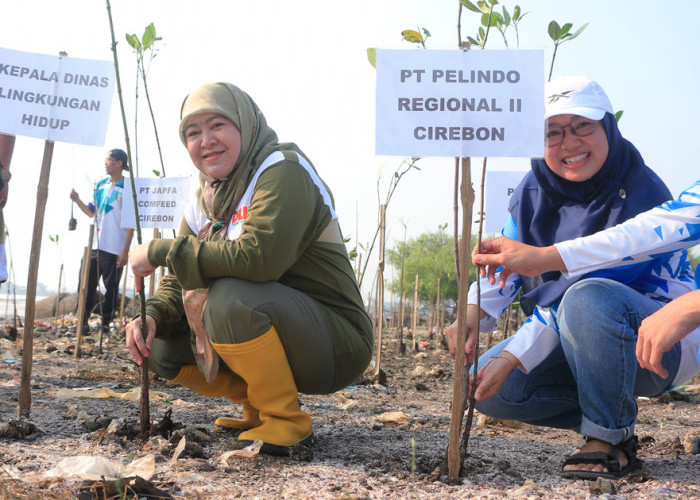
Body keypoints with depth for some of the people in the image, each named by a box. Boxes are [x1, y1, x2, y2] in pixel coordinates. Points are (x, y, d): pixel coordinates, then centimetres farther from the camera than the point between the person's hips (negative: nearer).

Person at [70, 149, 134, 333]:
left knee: (111, 288, 2)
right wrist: (78, 201, 4)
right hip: (94, 246, 6)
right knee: (86, 285, 6)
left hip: (114, 249, -6)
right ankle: (82, 321, 14)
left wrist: (125, 251, -14)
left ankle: (106, 323, 12)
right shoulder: (100, 185, 14)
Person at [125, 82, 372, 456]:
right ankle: (258, 407, 13)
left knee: (230, 296, -32)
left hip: (335, 345, -8)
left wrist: (161, 251, -23)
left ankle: (287, 420, -13)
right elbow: (179, 282, 9)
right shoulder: (205, 201, 10)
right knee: (160, 346, 0)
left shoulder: (283, 169, -15)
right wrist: (151, 316, -15)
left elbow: (259, 255, -32)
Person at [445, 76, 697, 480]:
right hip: (571, 343, 7)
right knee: (490, 390, -12)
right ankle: (608, 417, 4)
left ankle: (612, 440, -19)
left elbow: (584, 287, -27)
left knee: (587, 301, -38)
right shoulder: (536, 189, -1)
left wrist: (512, 357, -28)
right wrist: (474, 311, -22)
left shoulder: (642, 194, -22)